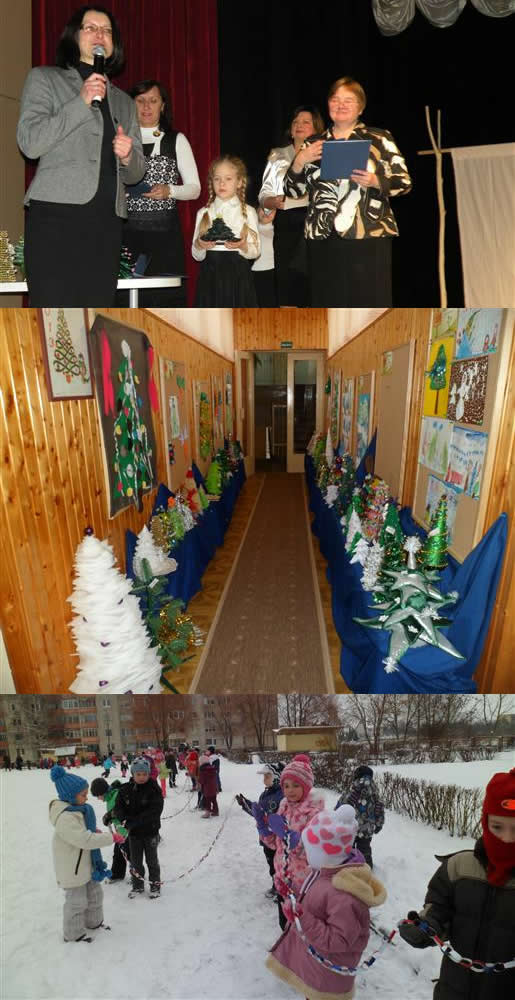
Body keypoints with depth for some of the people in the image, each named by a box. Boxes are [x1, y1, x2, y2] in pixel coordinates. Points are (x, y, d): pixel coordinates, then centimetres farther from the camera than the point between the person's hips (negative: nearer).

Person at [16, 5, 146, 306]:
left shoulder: (124, 102, 27)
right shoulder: (44, 78, 15)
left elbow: (136, 173, 25)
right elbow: (29, 142, 1)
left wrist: (128, 157, 0)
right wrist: (81, 102, -4)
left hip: (106, 224, 4)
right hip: (56, 215, -4)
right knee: (53, 311, -13)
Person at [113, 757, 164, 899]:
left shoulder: (154, 789, -21)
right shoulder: (125, 789, -8)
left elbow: (155, 811, -26)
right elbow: (118, 807, -6)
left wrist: (134, 821, -30)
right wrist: (125, 819, -26)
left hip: (150, 831, -3)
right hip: (133, 833, 3)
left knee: (151, 860, 15)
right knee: (135, 861, 17)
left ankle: (155, 884, 36)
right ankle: (138, 885, 39)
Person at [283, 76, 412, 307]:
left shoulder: (380, 139, 8)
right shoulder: (313, 144, 17)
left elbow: (404, 182, 4)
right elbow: (292, 191, 14)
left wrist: (375, 181, -14)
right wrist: (299, 161, -3)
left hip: (368, 236, -2)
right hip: (323, 238, 3)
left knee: (371, 304, -5)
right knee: (329, 305, 3)